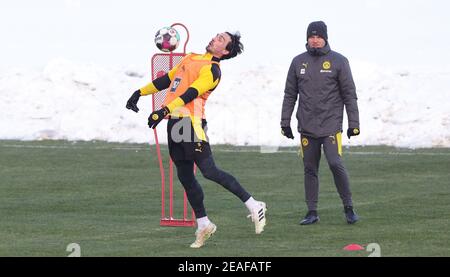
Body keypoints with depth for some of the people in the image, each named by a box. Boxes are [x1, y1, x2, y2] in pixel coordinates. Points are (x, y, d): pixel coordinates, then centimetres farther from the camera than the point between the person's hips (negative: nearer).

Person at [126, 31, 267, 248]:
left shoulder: (212, 70, -8)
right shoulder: (191, 59, 20)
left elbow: (191, 93, -21)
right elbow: (166, 80, 28)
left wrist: (164, 110, -30)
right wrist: (140, 93, 24)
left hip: (192, 123, -9)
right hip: (175, 123, 9)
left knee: (209, 171, -14)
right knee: (185, 177, 8)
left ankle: (254, 207, -7)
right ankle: (203, 224, 16)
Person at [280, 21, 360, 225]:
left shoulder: (338, 61, 1)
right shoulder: (298, 62, 10)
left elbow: (349, 94, 1)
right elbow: (290, 94, 14)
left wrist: (353, 123, -4)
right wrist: (285, 122, 9)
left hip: (331, 124, -3)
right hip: (307, 127, 3)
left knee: (335, 164, -15)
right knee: (310, 169, 5)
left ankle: (348, 208, -3)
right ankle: (312, 212, 11)